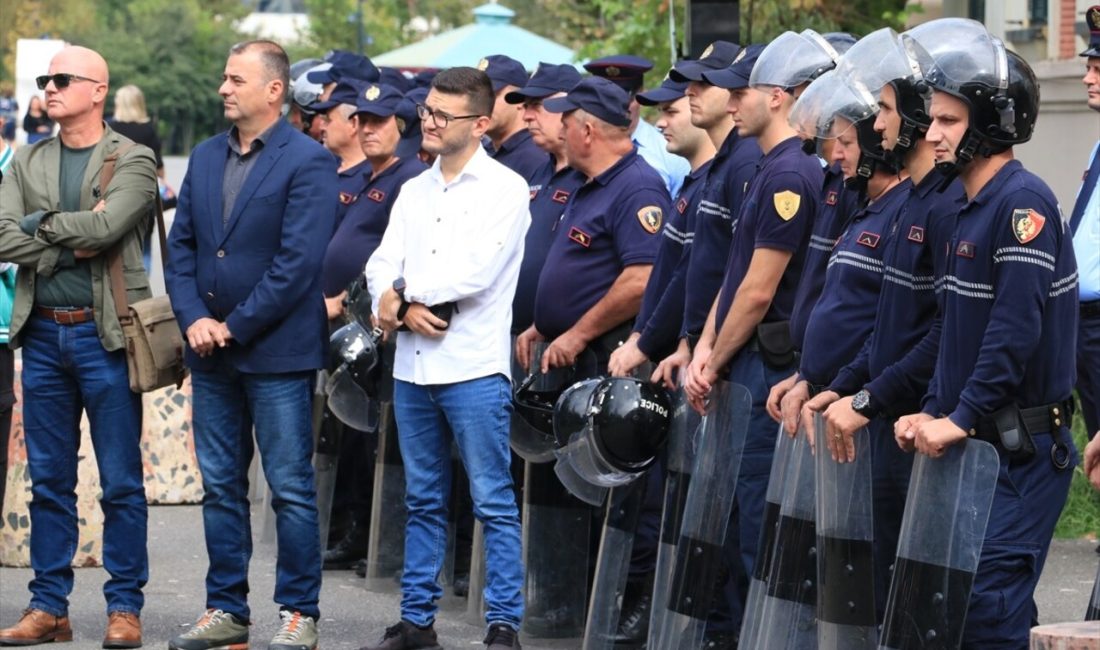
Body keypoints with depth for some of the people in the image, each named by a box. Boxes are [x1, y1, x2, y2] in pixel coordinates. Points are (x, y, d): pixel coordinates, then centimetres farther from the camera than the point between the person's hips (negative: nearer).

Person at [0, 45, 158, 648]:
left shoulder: (132, 162, -2)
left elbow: (104, 226, -19)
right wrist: (74, 243, -10)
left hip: (104, 333, -4)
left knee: (121, 482, 0)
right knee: (48, 480, 8)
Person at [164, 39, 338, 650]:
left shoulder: (308, 163, -9)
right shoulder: (205, 158, 12)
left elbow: (299, 262, -15)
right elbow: (181, 245, 11)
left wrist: (234, 327, -14)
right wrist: (193, 319, -5)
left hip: (276, 351, -6)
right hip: (210, 352, 7)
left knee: (291, 489, -1)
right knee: (220, 486, 11)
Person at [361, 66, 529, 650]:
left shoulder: (505, 189, -5)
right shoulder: (414, 192, 16)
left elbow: (476, 272, -16)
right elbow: (382, 267, 8)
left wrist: (404, 290, -7)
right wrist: (406, 310, -12)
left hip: (474, 367, -7)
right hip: (413, 365, 7)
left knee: (493, 502, -4)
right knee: (422, 501, 12)